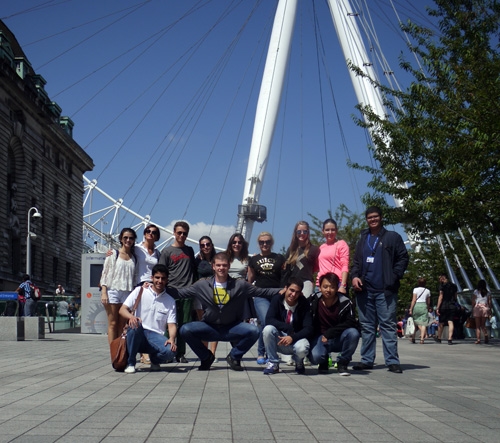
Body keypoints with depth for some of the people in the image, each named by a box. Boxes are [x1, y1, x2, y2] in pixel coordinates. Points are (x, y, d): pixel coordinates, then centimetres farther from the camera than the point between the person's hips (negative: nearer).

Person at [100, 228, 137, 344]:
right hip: (113, 290, -3)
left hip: (127, 293, 3)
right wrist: (103, 292, -8)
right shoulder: (113, 254, 5)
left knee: (122, 325, 1)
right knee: (112, 324, -4)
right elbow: (105, 273, 2)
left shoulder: (134, 257, 13)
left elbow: (135, 276, 14)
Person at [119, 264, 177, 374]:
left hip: (156, 336, 1)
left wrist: (172, 339, -20)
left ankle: (155, 360, 8)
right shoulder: (140, 291, 6)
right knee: (136, 324, -37)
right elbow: (122, 309, -2)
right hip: (138, 335, -1)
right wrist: (131, 317, -26)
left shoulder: (170, 301, 11)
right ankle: (130, 363, -16)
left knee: (170, 351, -31)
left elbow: (171, 324, 3)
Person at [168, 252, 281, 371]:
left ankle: (234, 357, 3)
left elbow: (263, 292, 0)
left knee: (253, 331, -27)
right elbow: (179, 292, 5)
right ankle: (206, 357, 4)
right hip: (209, 328, 0)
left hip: (232, 328, 0)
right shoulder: (202, 285, 0)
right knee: (185, 330, -25)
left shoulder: (240, 285, -1)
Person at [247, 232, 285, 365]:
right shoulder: (254, 260, 14)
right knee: (266, 321, -20)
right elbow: (250, 280, 21)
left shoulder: (280, 258, 12)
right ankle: (261, 353, -3)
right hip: (260, 295, -1)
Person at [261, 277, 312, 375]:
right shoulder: (277, 299, -7)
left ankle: (299, 363, 5)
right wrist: (288, 328, -29)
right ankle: (273, 363, -10)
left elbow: (308, 328, -15)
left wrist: (292, 337, -31)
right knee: (268, 329, -29)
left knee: (302, 349, -35)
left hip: (297, 339, -1)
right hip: (279, 341, 1)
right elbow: (269, 320, -18)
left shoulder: (304, 304, -10)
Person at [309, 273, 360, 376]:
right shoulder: (314, 302, -8)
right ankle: (323, 362, 11)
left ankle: (342, 363, -6)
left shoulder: (345, 302, -12)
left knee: (353, 333, -30)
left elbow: (352, 323, -20)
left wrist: (329, 333, -24)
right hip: (320, 338, 0)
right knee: (315, 357, -31)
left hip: (339, 339, 1)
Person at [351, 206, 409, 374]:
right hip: (365, 289, 5)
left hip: (385, 290, -5)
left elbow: (403, 258, -1)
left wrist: (394, 276, -11)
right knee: (367, 326, 7)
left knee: (388, 325, -5)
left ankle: (392, 361, -4)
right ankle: (367, 360, 12)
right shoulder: (362, 239, 19)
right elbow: (356, 262, 18)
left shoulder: (392, 237, 4)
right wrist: (355, 276, 0)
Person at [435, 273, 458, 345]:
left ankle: (439, 338, 22)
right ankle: (450, 339, -9)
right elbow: (455, 297, 16)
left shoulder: (442, 285, -7)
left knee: (441, 323, 9)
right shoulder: (454, 286, 11)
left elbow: (441, 296, -12)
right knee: (450, 322, 0)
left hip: (444, 306, -4)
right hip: (452, 306, 4)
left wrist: (437, 307, -12)